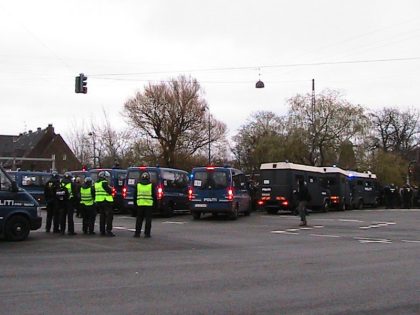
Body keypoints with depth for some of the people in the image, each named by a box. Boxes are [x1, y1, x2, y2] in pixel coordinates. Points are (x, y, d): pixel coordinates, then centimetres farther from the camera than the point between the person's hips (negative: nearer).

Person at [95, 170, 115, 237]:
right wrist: (110, 188, 3)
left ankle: (102, 231, 15)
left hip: (99, 201, 9)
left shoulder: (96, 183, 14)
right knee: (109, 216, -5)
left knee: (102, 216, 13)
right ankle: (108, 231, -11)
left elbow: (94, 192, 19)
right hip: (106, 201, -9)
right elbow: (110, 191, -16)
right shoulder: (104, 183, -14)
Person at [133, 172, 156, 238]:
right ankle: (147, 233, 2)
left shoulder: (138, 185, 4)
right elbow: (154, 195, 1)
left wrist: (135, 203, 16)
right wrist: (155, 203, 10)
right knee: (148, 219, 3)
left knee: (139, 219, 9)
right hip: (149, 204, -2)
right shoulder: (151, 185, -1)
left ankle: (137, 233, 8)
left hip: (140, 204, 2)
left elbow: (135, 195, 8)